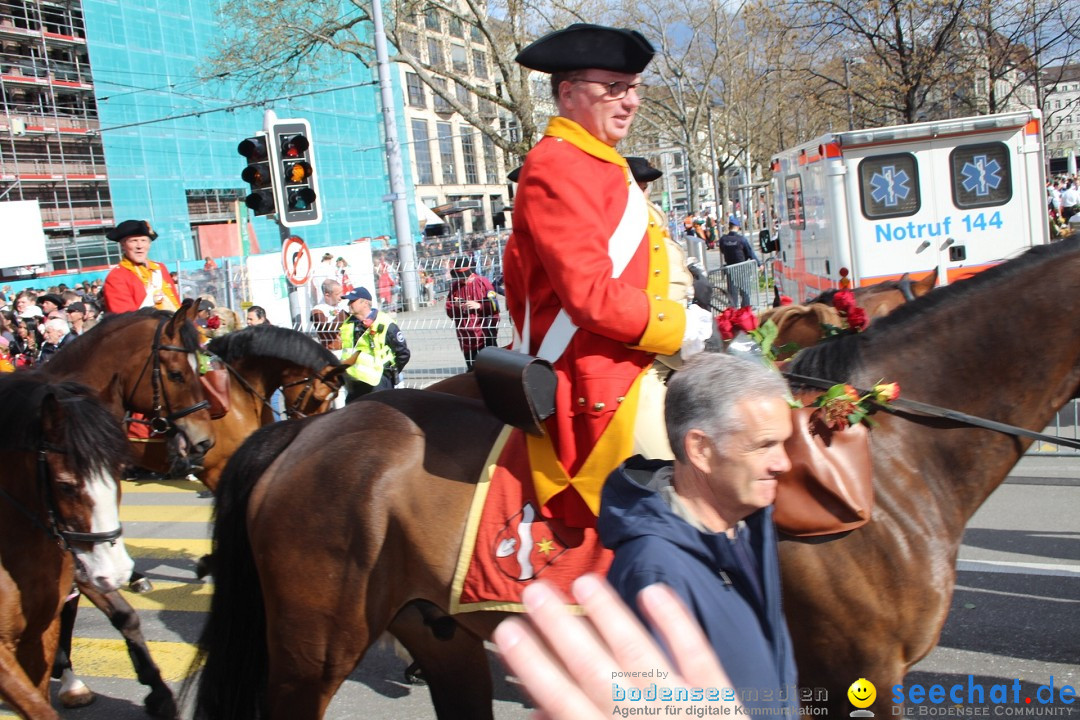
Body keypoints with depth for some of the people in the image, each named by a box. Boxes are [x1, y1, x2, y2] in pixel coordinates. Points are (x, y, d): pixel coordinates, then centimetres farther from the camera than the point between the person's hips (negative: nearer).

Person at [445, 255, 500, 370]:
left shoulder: (483, 282, -4)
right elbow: (449, 311, 7)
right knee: (472, 370, 9)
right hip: (466, 339, 3)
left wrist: (479, 306, -18)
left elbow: (494, 305, -7)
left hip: (485, 335, -3)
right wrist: (457, 307, -13)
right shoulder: (454, 286, 6)